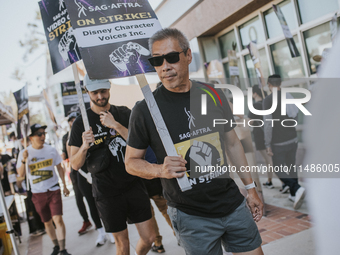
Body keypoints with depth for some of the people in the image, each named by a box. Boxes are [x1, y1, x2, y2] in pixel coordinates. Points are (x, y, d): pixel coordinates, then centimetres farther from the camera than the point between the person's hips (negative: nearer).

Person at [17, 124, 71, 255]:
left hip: (54, 190, -1)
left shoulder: (51, 150, -3)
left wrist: (64, 185, 7)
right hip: (38, 193, 1)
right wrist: (23, 161, -22)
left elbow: (59, 168, 8)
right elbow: (21, 174, -4)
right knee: (47, 222, 12)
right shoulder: (24, 153, -4)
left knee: (58, 219, -13)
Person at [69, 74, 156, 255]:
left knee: (149, 237, 6)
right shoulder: (81, 123, -2)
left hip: (133, 184, 2)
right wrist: (84, 147, -23)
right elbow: (75, 165, -3)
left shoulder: (124, 114, 3)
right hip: (107, 193, -2)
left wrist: (116, 126, -20)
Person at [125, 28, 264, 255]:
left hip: (233, 204, 4)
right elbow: (131, 161, -2)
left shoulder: (213, 95, 1)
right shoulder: (145, 110, -11)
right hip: (191, 217, -4)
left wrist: (251, 187, 11)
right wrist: (160, 170, -21)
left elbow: (232, 143, 10)